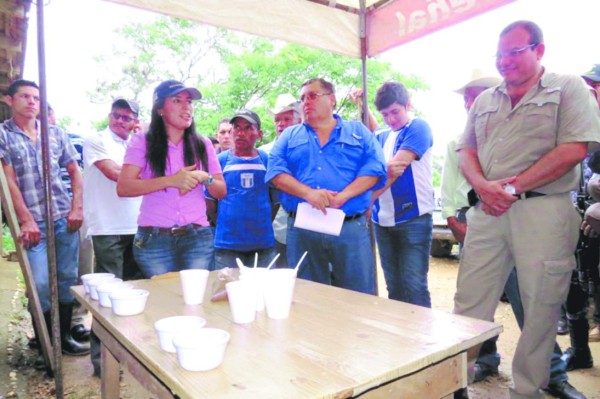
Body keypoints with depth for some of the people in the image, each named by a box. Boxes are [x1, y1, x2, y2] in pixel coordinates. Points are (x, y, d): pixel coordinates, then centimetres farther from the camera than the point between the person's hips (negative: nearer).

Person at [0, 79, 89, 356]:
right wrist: (26, 220, -11)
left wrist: (77, 208, 2)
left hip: (65, 219, 4)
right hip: (33, 222, -3)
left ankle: (64, 337, 22)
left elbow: (74, 172, 13)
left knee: (67, 280, 8)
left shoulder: (56, 133, 11)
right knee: (41, 284, -6)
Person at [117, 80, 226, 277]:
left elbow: (221, 191, 10)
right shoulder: (143, 142, 1)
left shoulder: (203, 144, 9)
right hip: (153, 239, -2)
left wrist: (205, 178, -12)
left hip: (198, 237, 2)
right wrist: (171, 180, -19)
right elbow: (123, 187, -10)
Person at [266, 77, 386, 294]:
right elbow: (276, 170, 1)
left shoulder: (358, 131, 13)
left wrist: (342, 196, -16)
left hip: (351, 228, -1)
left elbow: (374, 168, -1)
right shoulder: (289, 136, 16)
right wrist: (308, 193, -17)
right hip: (302, 229, 1)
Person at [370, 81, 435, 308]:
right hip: (383, 220, 6)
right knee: (394, 288, 12)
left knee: (415, 287, -7)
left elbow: (397, 165, -15)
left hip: (414, 219, -6)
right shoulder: (380, 136, 16)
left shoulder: (418, 128, -3)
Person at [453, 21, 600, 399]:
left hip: (543, 210, -4)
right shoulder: (485, 100, 19)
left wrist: (515, 186, -13)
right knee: (468, 303, 5)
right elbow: (466, 151, 14)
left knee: (541, 308, 4)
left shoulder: (568, 88, 4)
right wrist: (483, 186, -6)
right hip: (488, 211, 4)